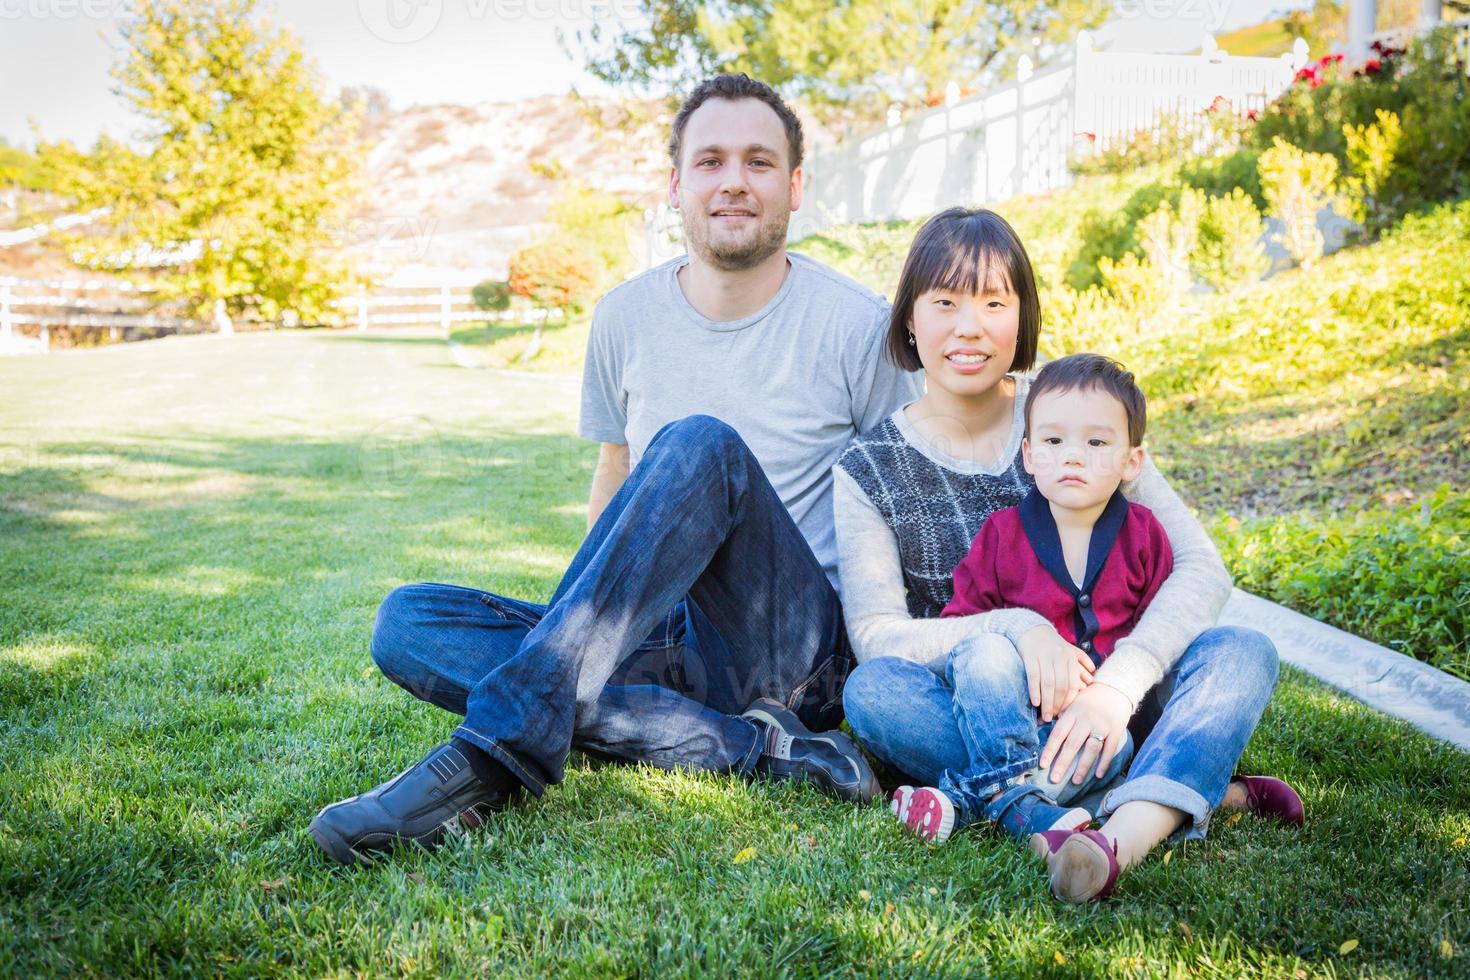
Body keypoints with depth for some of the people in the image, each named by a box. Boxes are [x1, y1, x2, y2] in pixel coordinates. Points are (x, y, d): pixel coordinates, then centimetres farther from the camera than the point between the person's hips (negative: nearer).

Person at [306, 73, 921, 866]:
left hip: (799, 646, -4)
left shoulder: (859, 327, -2)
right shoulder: (625, 318, 9)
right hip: (668, 647, 4)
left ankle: (497, 751, -33)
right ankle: (751, 746, -26)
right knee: (407, 623, -17)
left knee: (700, 444, -31)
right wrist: (601, 613, 4)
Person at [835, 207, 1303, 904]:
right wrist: (1017, 627, -29)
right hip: (968, 708, -1)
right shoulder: (868, 470, -1)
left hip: (1095, 707, 1)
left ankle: (1122, 838, -49)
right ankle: (1184, 792, -32)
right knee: (872, 689, -32)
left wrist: (1117, 684, -27)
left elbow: (1201, 567, -10)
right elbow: (876, 635, -13)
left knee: (1242, 654, -23)